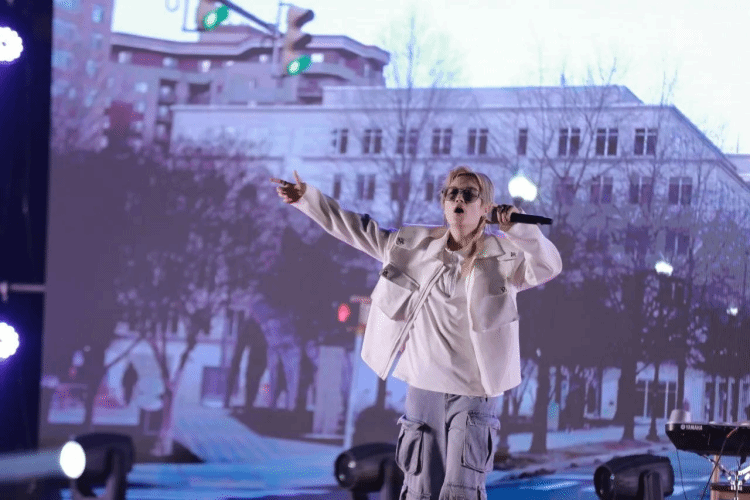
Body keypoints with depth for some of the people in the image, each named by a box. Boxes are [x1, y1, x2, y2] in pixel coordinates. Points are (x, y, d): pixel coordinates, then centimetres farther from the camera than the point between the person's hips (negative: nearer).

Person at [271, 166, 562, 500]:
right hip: (423, 388, 3)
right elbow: (359, 231, 15)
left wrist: (517, 227, -31)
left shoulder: (505, 256, -3)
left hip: (474, 394, -3)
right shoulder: (415, 246, 6)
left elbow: (549, 266, -19)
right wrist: (307, 198, 17)